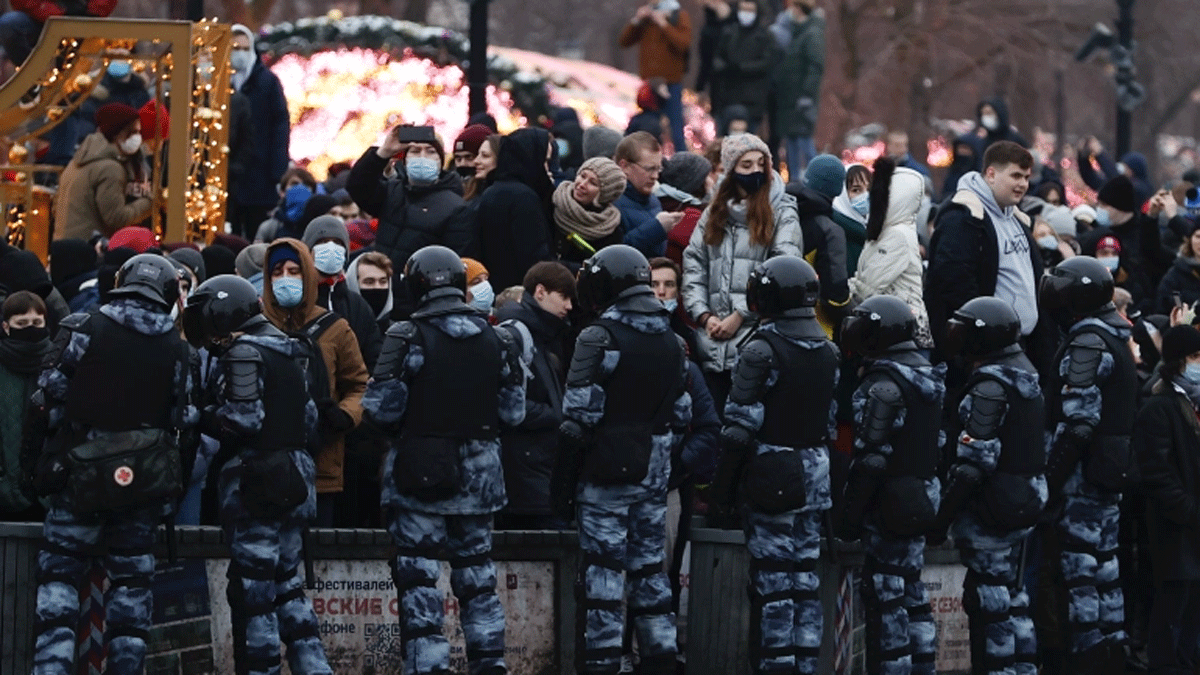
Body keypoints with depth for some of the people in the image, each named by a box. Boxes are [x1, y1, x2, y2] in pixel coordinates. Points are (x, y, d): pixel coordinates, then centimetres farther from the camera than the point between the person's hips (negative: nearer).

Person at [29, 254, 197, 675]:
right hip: (146, 479, 2)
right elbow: (185, 420, 6)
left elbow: (49, 397, -5)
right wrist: (177, 479, 18)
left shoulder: (84, 329, -7)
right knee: (131, 577, 12)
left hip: (83, 474, -2)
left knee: (60, 573, 4)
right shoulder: (176, 348, 2)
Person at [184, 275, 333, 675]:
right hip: (295, 479, 9)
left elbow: (242, 419, -20)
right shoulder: (289, 353, 15)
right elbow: (310, 420, 17)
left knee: (253, 590, -3)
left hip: (256, 486, -9)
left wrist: (200, 418, -6)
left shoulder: (243, 354, -12)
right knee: (287, 584, 16)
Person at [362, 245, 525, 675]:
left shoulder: (408, 337, -13)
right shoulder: (495, 340, 2)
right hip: (479, 475, 5)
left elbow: (382, 408, -14)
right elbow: (513, 412, 4)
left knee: (418, 575, 1)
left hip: (420, 474, -5)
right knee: (475, 571, 16)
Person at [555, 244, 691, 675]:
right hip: (653, 474, 6)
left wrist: (563, 478, -8)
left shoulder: (600, 339, -11)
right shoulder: (671, 342, 11)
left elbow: (580, 418, -13)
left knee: (601, 570, -5)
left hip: (607, 471, -6)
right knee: (649, 568, 12)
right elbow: (680, 417, 15)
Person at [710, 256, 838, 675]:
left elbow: (740, 428, -15)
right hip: (814, 482, 6)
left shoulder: (761, 350, -14)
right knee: (805, 576, 10)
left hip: (769, 481, -6)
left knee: (772, 578, -3)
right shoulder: (829, 353, 8)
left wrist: (724, 486, -7)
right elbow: (833, 424, 13)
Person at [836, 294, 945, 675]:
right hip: (922, 497, 9)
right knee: (911, 590, 14)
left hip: (889, 502, -9)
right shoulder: (929, 379, 11)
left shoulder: (884, 384, -17)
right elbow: (938, 444, 17)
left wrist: (850, 511, -15)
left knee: (885, 594, -5)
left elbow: (871, 457, -19)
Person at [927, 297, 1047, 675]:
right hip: (1024, 502, 10)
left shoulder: (990, 386, -18)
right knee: (1011, 595, 17)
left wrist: (942, 516, -18)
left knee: (989, 600, -3)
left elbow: (974, 463, -22)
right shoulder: (1027, 378, 11)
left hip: (990, 512, -10)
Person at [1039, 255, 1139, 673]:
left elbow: (1078, 419, -21)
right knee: (1103, 563, 13)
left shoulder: (1089, 343, -14)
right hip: (1111, 468, 10)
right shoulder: (1114, 338, 17)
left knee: (1080, 565, -9)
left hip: (1087, 470, -10)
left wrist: (1052, 473, -19)